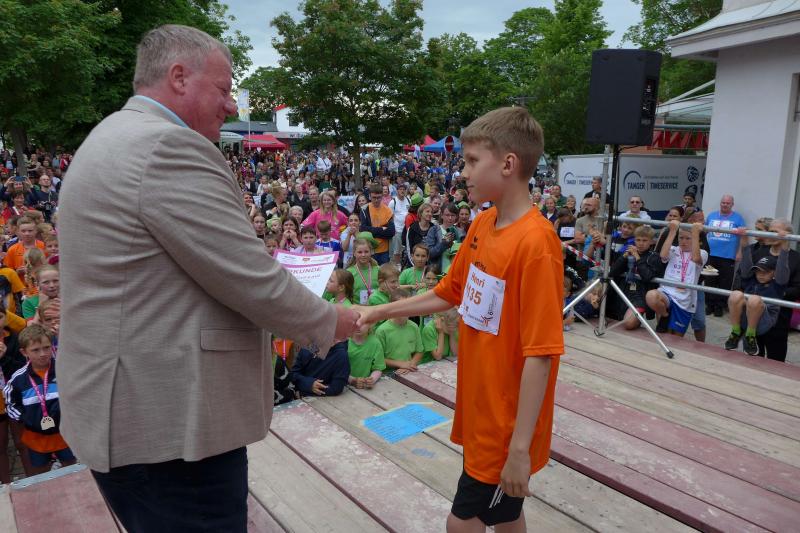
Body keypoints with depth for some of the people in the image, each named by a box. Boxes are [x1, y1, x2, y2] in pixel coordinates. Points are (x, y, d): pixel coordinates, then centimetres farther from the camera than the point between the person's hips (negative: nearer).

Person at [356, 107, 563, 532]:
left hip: (508, 421, -7)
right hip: (480, 407, 7)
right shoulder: (481, 225, 1)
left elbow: (540, 354, -24)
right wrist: (380, 311, 8)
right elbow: (448, 294, 13)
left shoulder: (536, 243, -24)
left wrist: (520, 447, -21)